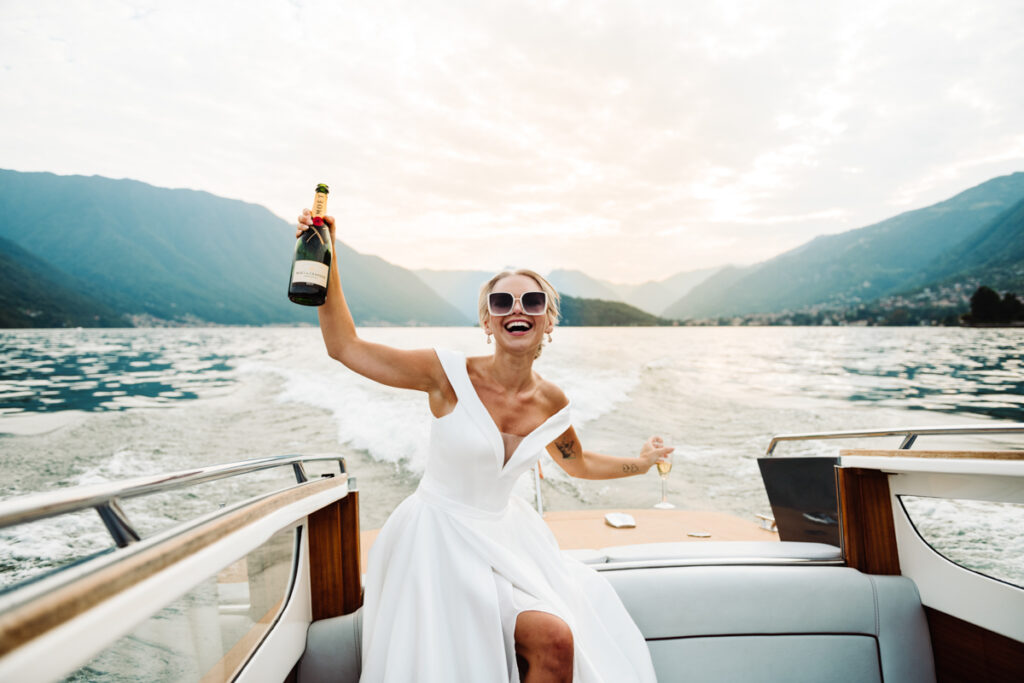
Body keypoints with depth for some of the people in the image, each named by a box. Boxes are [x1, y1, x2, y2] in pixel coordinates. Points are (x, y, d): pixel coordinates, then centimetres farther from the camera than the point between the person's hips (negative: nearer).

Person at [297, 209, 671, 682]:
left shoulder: (550, 402, -2)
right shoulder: (450, 376, -16)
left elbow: (578, 463, 18)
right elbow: (344, 347, -15)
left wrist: (641, 463, 22)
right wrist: (326, 263, -20)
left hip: (504, 533, 5)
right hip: (442, 537, -5)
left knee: (557, 643, -12)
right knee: (552, 637, -18)